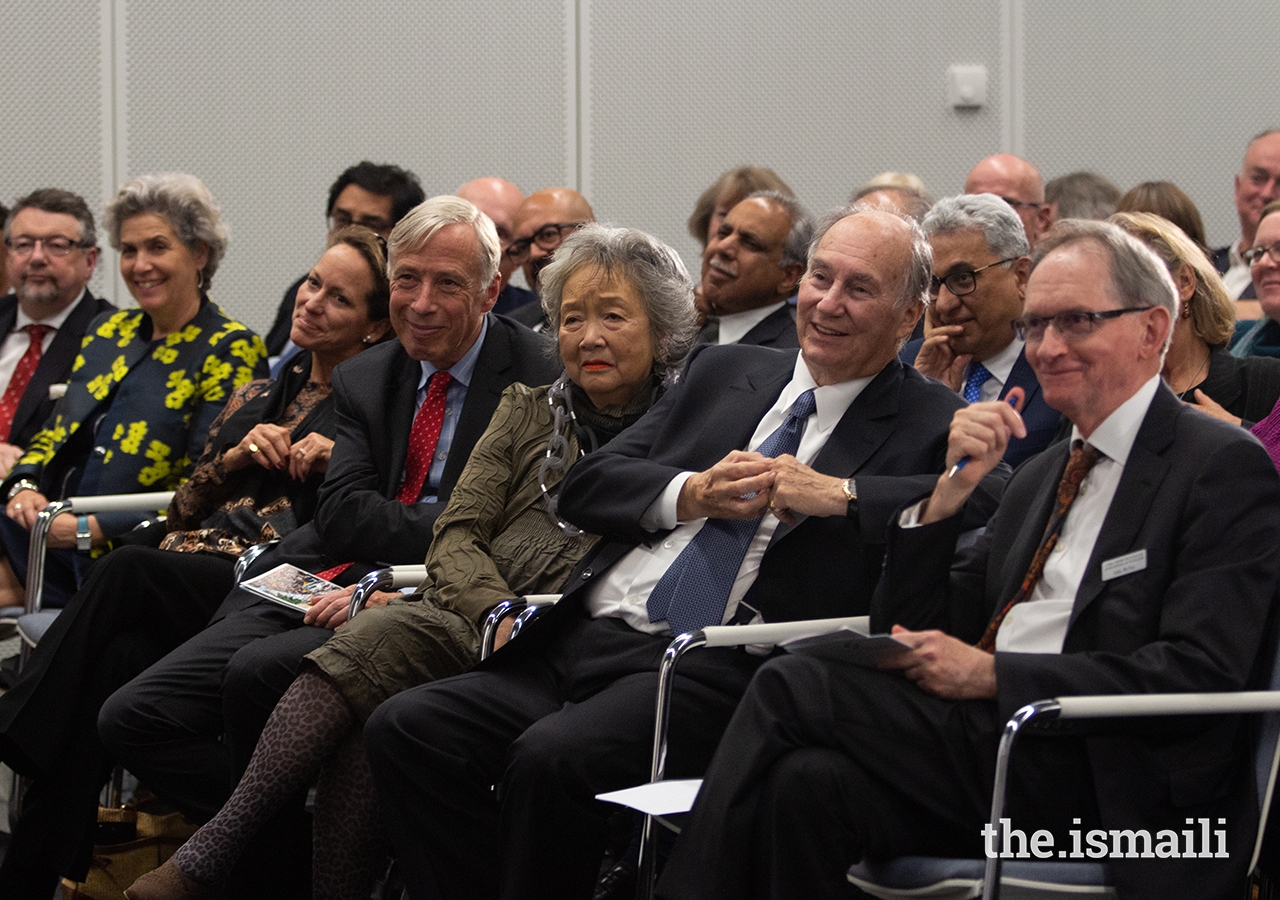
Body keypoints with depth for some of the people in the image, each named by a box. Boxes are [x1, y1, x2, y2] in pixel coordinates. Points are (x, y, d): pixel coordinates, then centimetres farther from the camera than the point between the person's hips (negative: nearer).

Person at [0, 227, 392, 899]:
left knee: (128, 570, -32)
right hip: (196, 561, 5)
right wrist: (233, 458, 8)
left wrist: (336, 462, -9)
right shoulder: (253, 400, 29)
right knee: (119, 657, -30)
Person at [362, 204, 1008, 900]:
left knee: (551, 757, -31)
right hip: (581, 642, 6)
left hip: (712, 669, -6)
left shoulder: (929, 424, 7)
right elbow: (585, 487, 16)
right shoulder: (722, 372, 22)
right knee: (403, 730, -13)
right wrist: (691, 494, -2)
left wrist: (838, 493, -16)